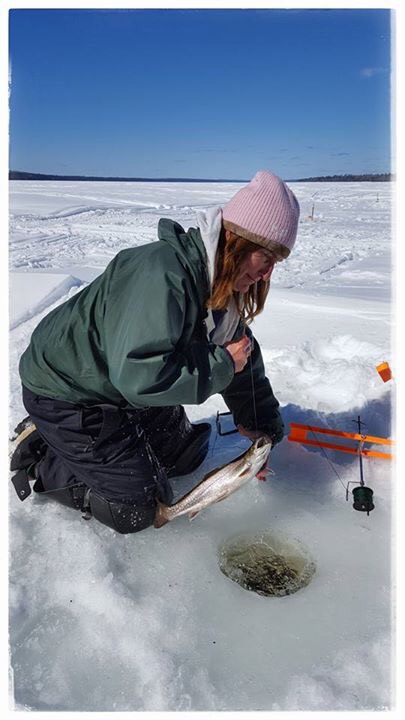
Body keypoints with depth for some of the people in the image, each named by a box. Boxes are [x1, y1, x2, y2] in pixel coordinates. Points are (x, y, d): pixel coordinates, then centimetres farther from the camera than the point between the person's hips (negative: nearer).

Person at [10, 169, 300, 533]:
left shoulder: (223, 281, -2)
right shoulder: (163, 275, -34)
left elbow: (245, 359, 6)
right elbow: (140, 375, -40)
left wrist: (261, 426, 4)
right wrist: (222, 363, -29)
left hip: (132, 389, 9)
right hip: (66, 391, -9)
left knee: (187, 455, 20)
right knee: (137, 509, -6)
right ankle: (38, 457, 8)